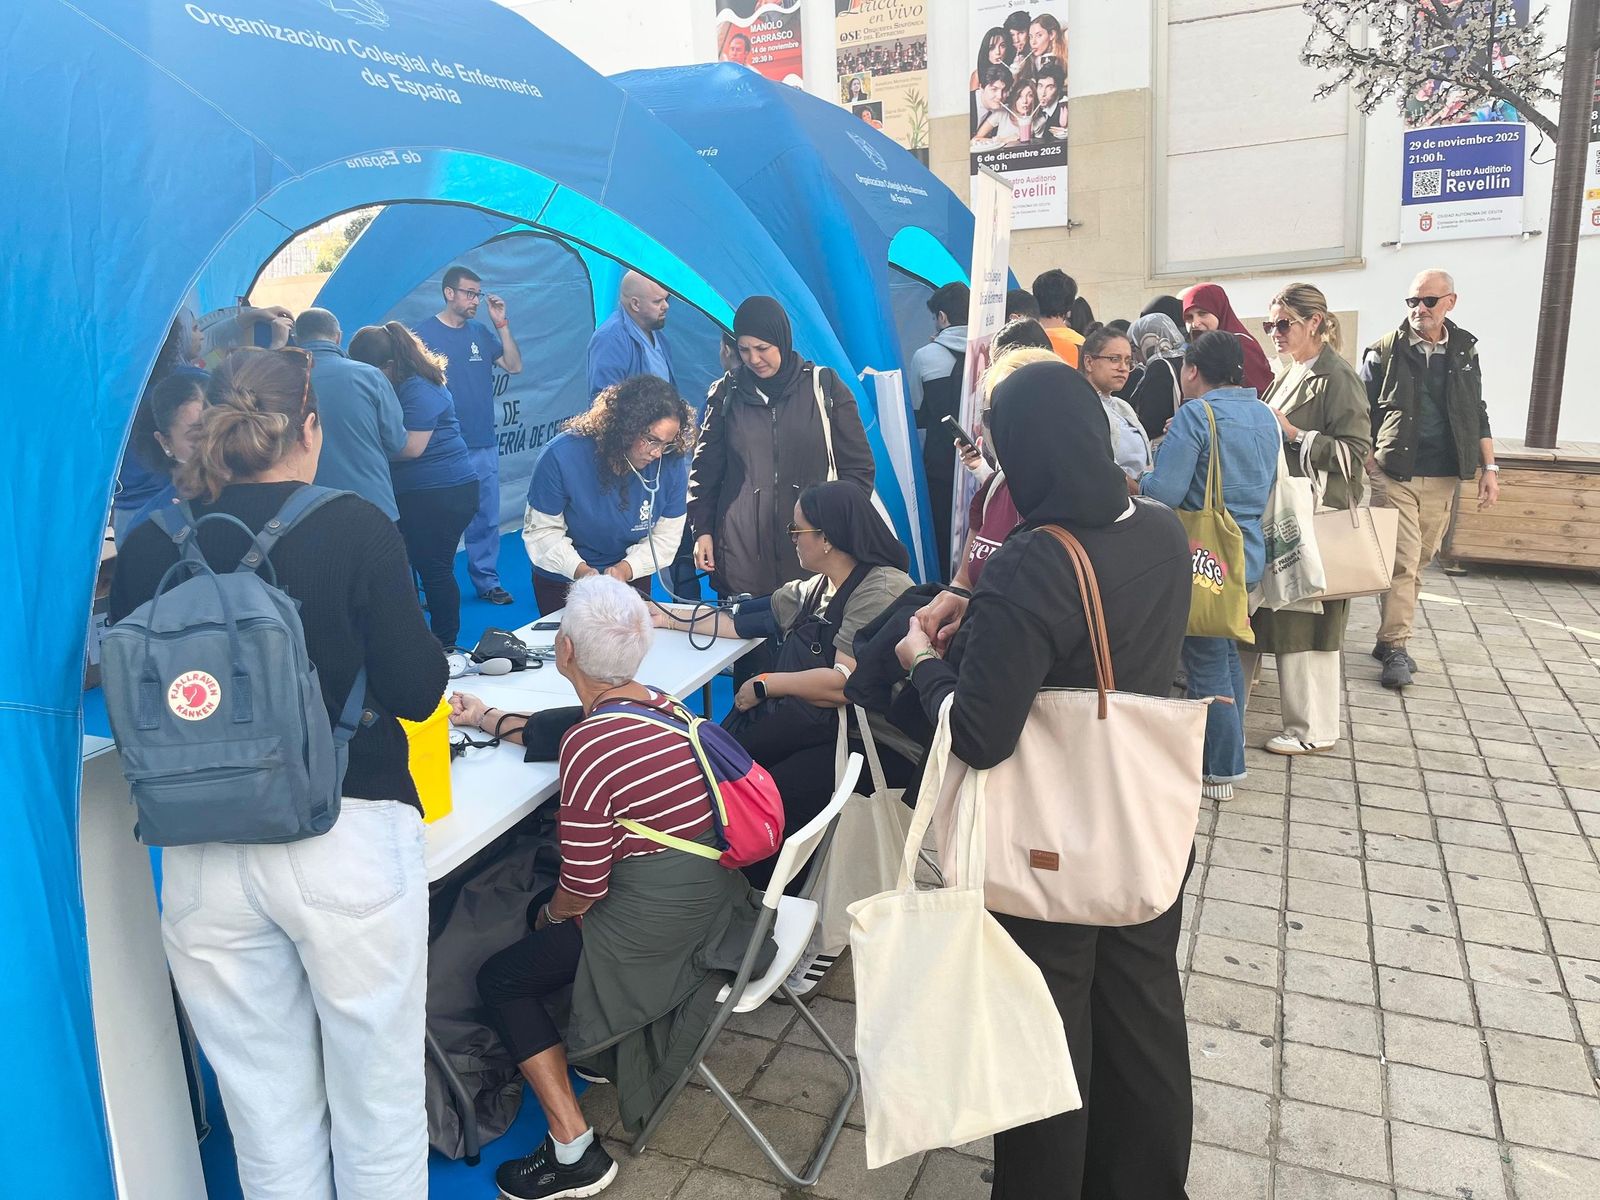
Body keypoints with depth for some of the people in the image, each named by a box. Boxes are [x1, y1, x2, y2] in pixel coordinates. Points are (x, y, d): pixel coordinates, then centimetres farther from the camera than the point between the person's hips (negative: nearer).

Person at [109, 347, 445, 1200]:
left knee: (268, 1116, 19)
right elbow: (415, 690, -7)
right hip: (347, 841, -3)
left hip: (202, 859, 4)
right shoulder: (354, 527, -8)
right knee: (377, 1107, 14)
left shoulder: (148, 547, 1)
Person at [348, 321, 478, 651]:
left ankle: (445, 646, 11)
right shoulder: (393, 387, 13)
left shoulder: (418, 389, -16)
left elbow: (412, 446, -23)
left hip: (440, 494, -9)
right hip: (409, 494, 9)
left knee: (433, 569, -1)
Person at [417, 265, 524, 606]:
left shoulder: (482, 332, 9)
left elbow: (514, 366, 3)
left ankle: (487, 581, 22)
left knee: (486, 519, 10)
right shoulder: (424, 334, -5)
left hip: (484, 444, 4)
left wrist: (502, 324, -3)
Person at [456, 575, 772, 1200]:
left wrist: (551, 913, 5)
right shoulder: (658, 703, 0)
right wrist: (489, 719, 32)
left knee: (499, 980, 10)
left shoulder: (588, 748, -25)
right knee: (541, 909, 28)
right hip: (713, 896, 9)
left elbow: (583, 890, -17)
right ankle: (612, 1047, 36)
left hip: (656, 927, -8)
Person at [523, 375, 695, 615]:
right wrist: (578, 569, -34)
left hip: (632, 579, 2)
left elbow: (665, 537, -13)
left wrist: (626, 568, -29)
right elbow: (541, 530, -19)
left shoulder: (671, 463, -22)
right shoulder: (563, 456, -26)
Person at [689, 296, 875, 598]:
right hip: (742, 548, 1)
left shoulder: (825, 386, 2)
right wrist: (702, 530, 7)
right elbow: (705, 468, 13)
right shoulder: (726, 392, 7)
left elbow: (858, 466, 6)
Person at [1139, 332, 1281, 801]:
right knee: (1227, 653, 21)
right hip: (1249, 553, 8)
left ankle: (1220, 772, 13)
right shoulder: (1265, 415, 8)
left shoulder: (1195, 415, -16)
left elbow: (1164, 492, -21)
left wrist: (1137, 480, -2)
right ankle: (1229, 755, 33)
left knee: (1207, 663, 3)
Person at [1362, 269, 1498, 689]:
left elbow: (1478, 415, 15)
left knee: (1418, 563, 8)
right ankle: (1395, 647, -6)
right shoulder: (1384, 352, -2)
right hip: (1395, 475, -4)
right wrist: (1369, 465, -8)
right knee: (1402, 561, -10)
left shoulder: (1464, 351, 10)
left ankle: (1391, 639, 18)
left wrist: (1489, 469, 10)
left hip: (1444, 478, 4)